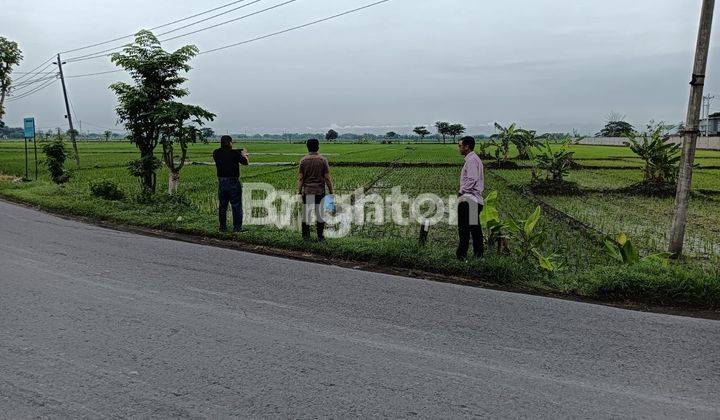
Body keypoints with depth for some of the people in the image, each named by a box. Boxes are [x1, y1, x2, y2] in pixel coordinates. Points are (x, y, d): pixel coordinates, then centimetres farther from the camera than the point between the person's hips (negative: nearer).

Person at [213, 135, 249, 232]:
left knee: (222, 206, 13)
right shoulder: (234, 153, -12)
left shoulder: (216, 153, 0)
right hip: (233, 182, -4)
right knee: (236, 206, 5)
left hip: (221, 183, 5)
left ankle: (223, 227, 17)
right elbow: (246, 162, -1)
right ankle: (237, 227, 6)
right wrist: (244, 155, 20)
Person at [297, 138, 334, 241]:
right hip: (320, 191, -1)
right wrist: (331, 191, 3)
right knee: (320, 213, 7)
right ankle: (320, 236, 10)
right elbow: (327, 177, -4)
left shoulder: (303, 160, -3)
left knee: (306, 213, 8)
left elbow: (300, 178, -4)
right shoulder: (323, 160, -4)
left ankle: (306, 236, 14)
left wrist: (299, 191, 3)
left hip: (307, 191, 1)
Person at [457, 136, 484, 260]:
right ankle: (479, 254, 19)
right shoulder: (476, 159, 21)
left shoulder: (471, 159, -11)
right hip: (476, 200, 11)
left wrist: (461, 191, -13)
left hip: (468, 200, -11)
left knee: (464, 228, -10)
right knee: (475, 228, 13)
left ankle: (462, 255, -10)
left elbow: (471, 180, -21)